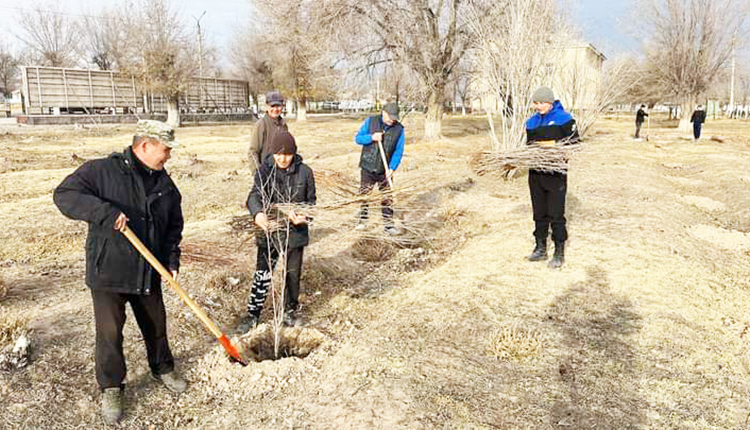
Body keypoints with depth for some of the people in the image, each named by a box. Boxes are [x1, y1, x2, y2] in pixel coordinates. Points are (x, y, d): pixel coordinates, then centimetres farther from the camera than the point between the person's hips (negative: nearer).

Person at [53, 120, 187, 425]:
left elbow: (173, 225, 11)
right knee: (110, 333, 3)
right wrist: (105, 211, -31)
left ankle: (163, 369, 40)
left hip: (149, 273, 5)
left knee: (156, 325, 17)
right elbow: (65, 195, -19)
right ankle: (111, 388, 23)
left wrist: (172, 260, 0)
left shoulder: (164, 183, 5)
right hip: (108, 271, -4)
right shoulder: (102, 171, -11)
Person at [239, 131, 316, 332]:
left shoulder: (304, 172, -6)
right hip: (269, 231, -1)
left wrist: (303, 215, -21)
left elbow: (311, 201, 1)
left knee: (293, 274, 15)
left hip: (295, 232, 1)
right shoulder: (265, 170, -8)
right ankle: (253, 315, 21)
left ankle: (290, 311, 36)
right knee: (262, 275, 5)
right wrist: (257, 213, -44)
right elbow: (254, 196, -22)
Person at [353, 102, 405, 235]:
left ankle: (389, 224, 14)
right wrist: (371, 137, -22)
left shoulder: (399, 129, -5)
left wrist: (391, 168, -17)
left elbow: (398, 151, -7)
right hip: (368, 167, 0)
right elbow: (357, 138, -3)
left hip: (385, 170, 0)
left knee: (387, 199, 4)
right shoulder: (370, 121, -4)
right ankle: (362, 220, 25)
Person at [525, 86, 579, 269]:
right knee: (539, 213, 12)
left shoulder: (564, 119, -5)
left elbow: (574, 142, -4)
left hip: (556, 173, -5)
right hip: (536, 172, 5)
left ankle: (560, 252, 10)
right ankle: (540, 249, 24)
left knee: (556, 214, -2)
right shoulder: (531, 122, 11)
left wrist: (554, 145, -17)